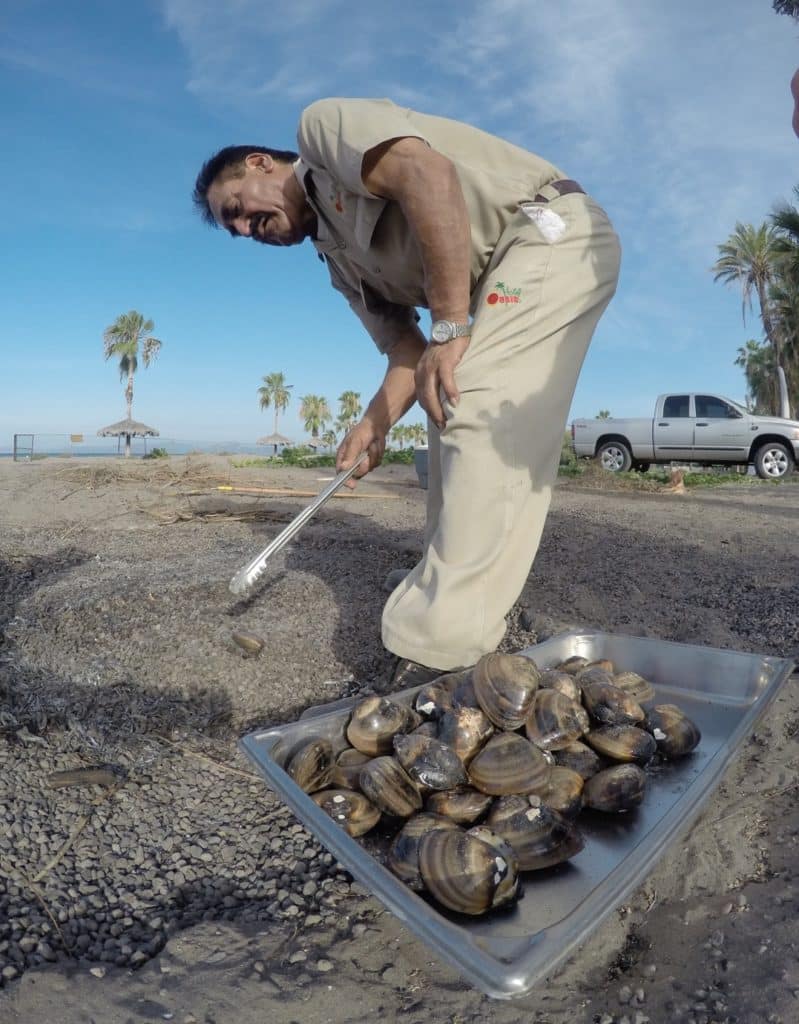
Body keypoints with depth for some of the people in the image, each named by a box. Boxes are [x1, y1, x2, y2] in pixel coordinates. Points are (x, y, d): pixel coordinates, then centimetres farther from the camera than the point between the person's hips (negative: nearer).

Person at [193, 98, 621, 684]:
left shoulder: (323, 127, -1)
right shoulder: (340, 258, 20)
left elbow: (428, 175, -21)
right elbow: (405, 344, 13)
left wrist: (448, 327, -23)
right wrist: (376, 423, -5)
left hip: (554, 231, -10)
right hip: (500, 280, 10)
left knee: (479, 421, -21)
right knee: (453, 418, 6)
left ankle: (441, 648, -21)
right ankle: (460, 613, 11)